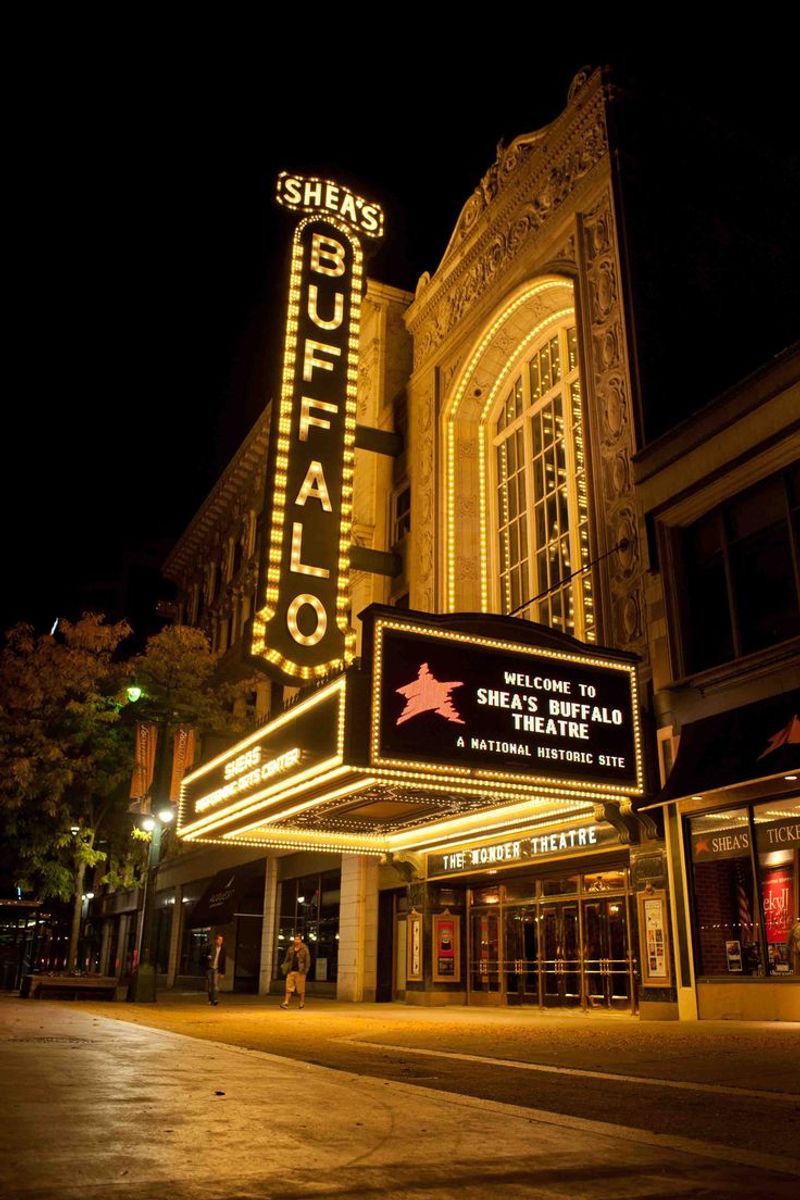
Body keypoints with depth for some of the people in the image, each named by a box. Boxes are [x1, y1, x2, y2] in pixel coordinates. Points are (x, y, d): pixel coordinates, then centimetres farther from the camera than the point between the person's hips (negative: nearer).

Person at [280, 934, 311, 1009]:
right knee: (288, 988, -3)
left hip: (300, 972, -3)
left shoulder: (304, 949, 0)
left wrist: (305, 970, -9)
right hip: (291, 971, 4)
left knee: (301, 989, 2)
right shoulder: (290, 949, 12)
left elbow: (308, 961, -2)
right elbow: (286, 960, 16)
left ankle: (302, 1003, 13)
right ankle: (286, 1003, -6)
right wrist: (285, 969, 8)